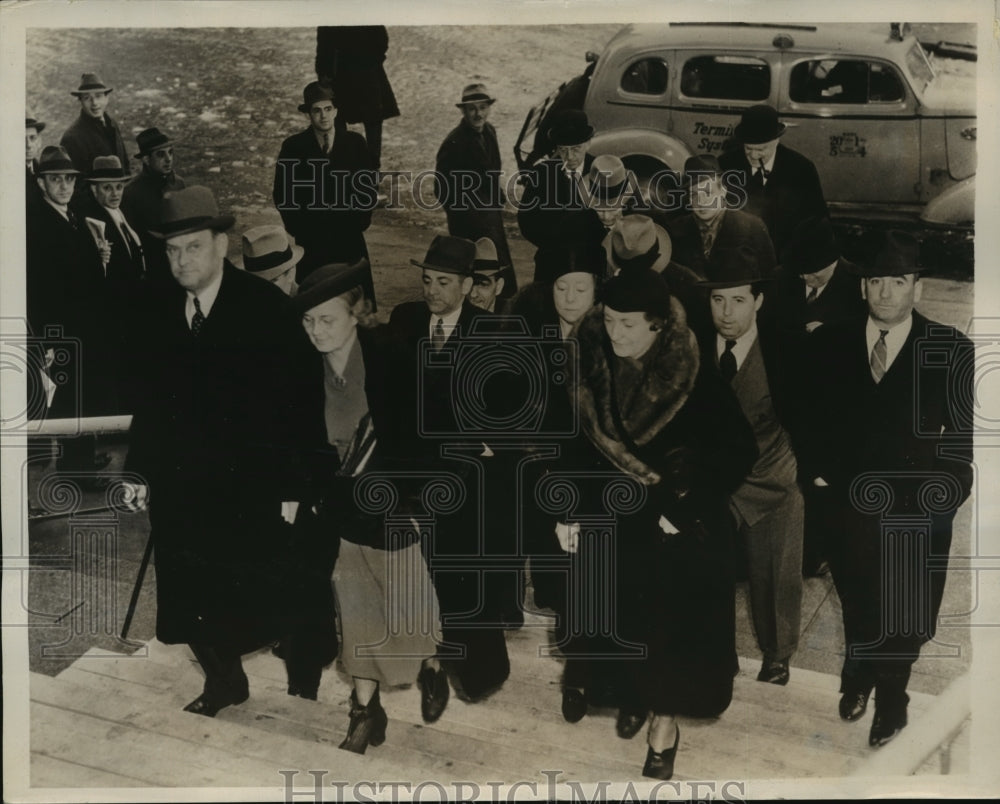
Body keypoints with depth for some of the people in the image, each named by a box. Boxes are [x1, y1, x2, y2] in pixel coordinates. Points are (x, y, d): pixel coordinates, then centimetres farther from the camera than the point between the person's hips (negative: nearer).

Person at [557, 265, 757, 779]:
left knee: (674, 619, 8)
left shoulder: (695, 379, -20)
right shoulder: (590, 367, -10)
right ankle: (634, 694, 43)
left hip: (677, 527, -3)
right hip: (608, 520, 3)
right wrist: (566, 511, -2)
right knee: (620, 616, 15)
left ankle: (665, 719, 30)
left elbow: (739, 451, -14)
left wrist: (685, 509, -16)